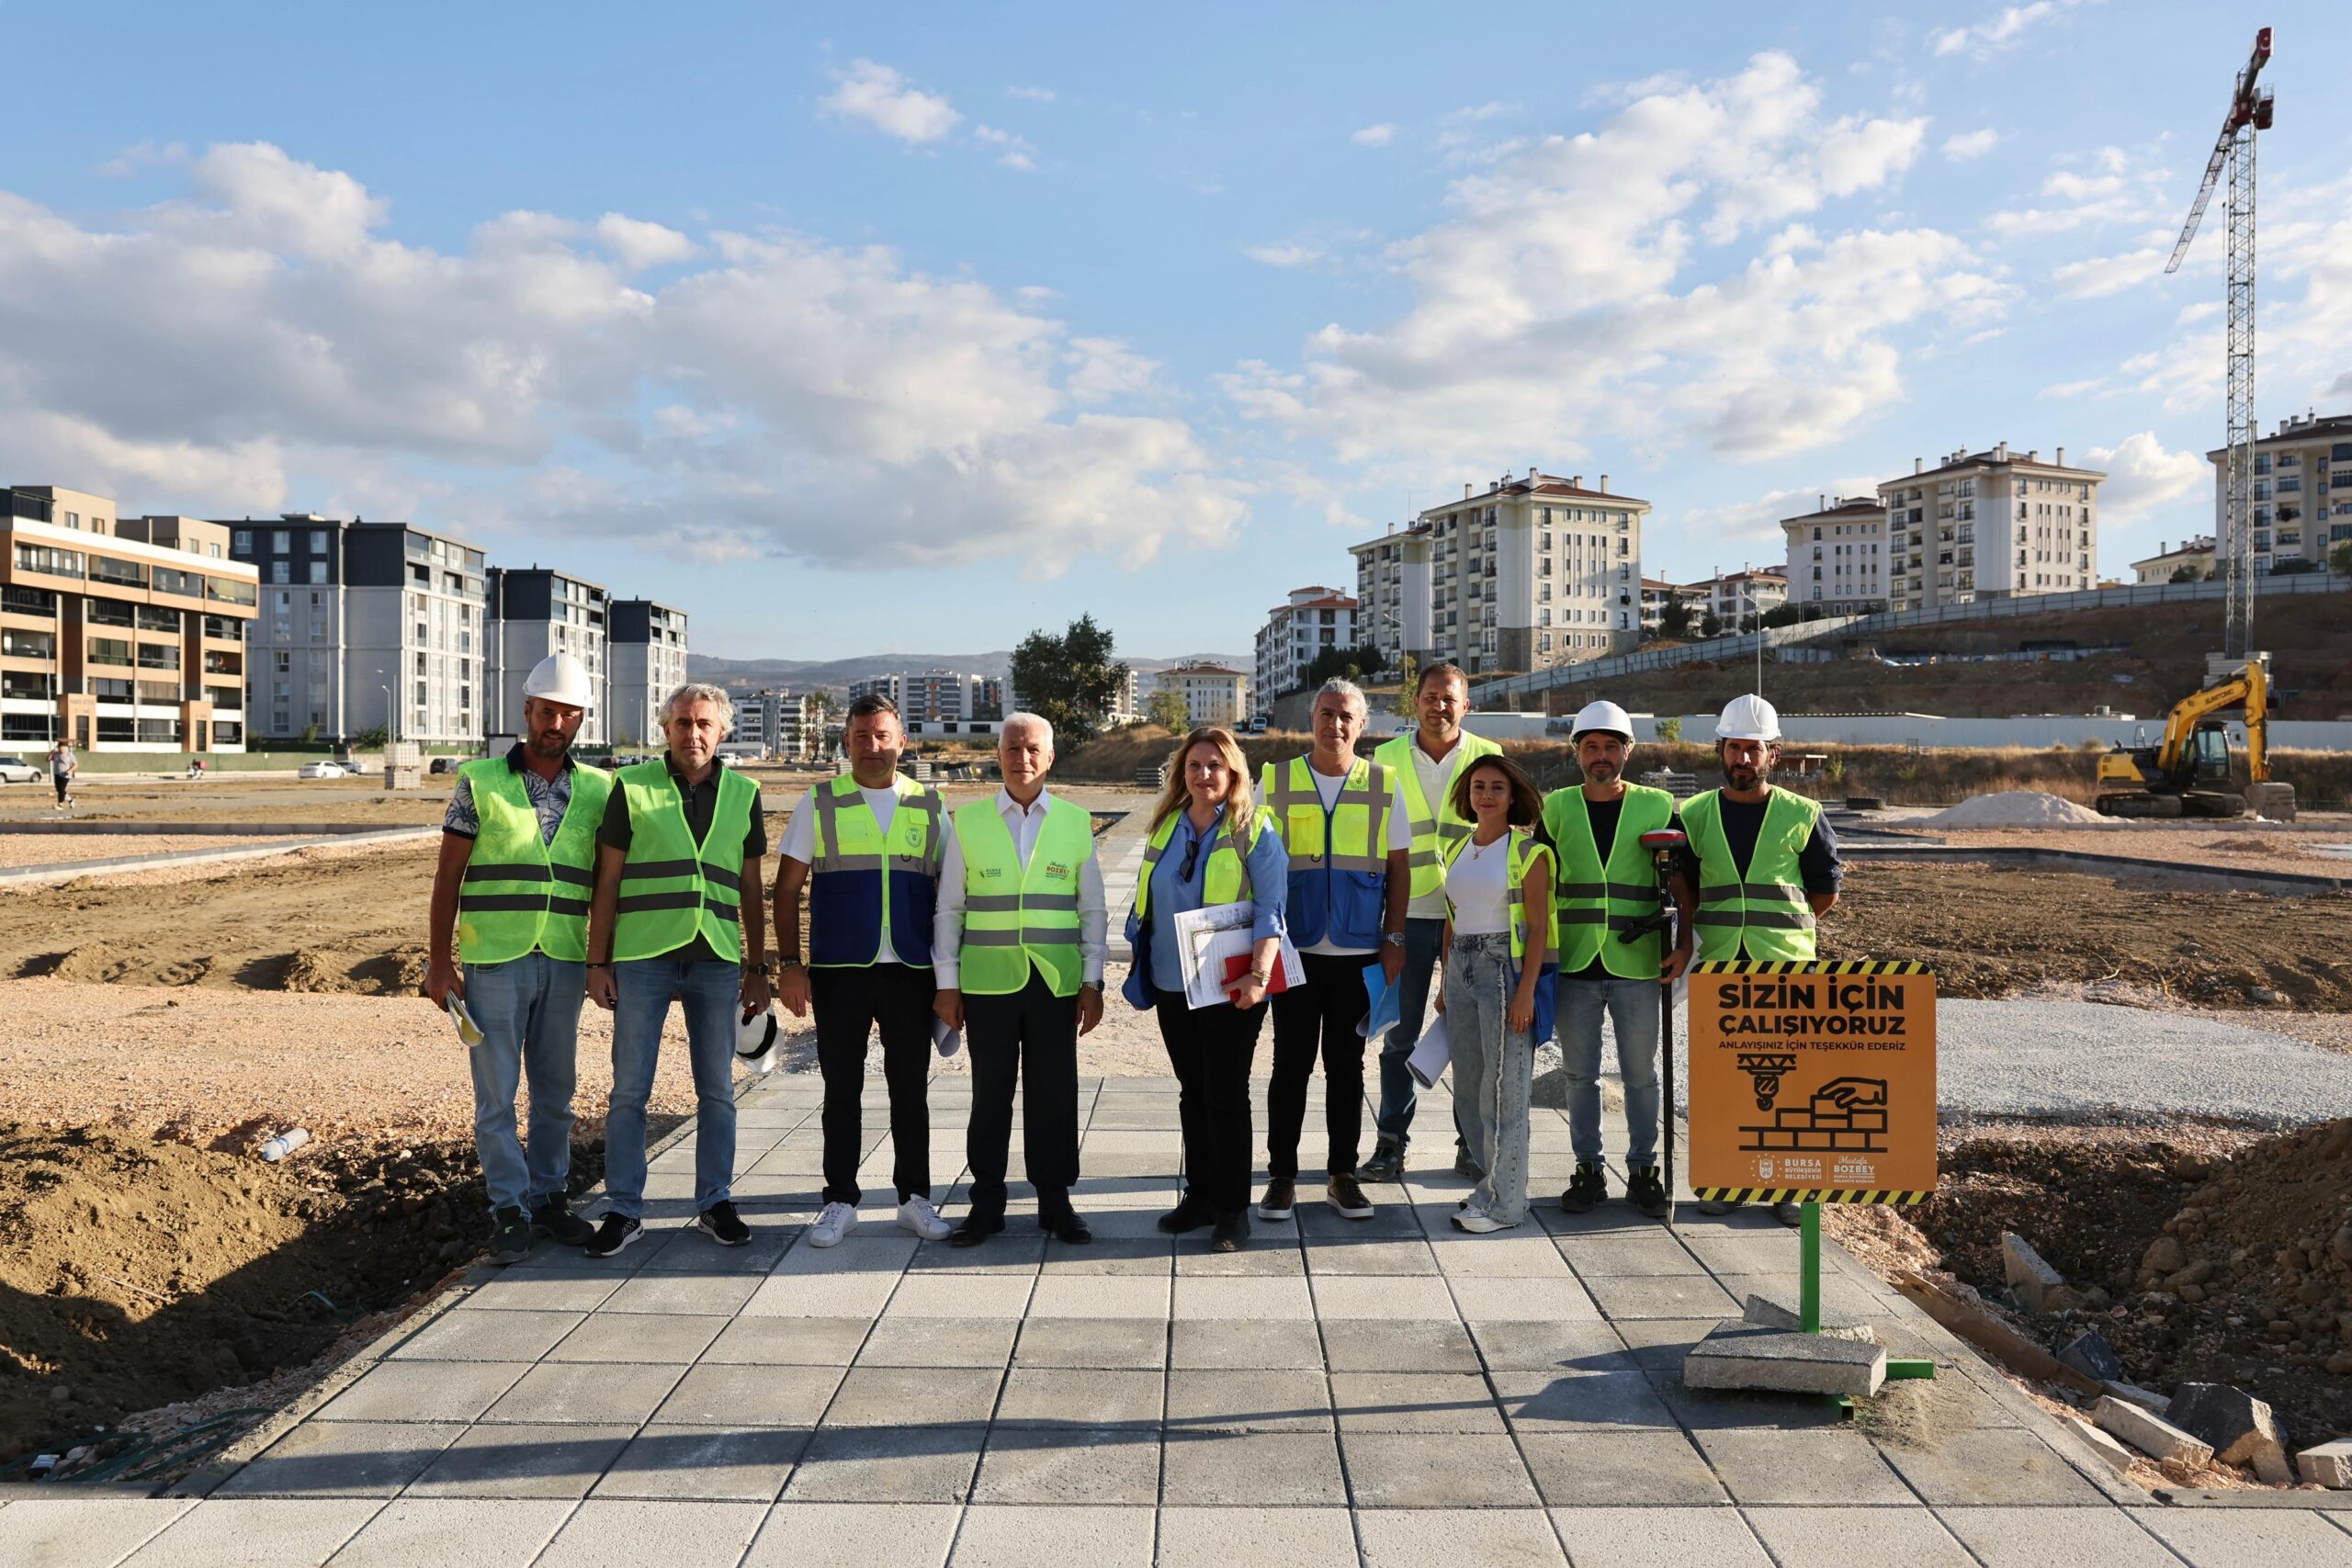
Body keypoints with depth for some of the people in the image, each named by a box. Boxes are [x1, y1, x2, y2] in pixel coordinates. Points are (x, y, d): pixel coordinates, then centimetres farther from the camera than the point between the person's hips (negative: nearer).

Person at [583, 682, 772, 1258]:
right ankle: (624, 1209, 14)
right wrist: (597, 962, -2)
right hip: (643, 957, -2)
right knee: (630, 1089, 3)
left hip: (717, 961, 2)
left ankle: (716, 1202, 21)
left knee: (717, 1090, 9)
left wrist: (758, 967, 10)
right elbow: (607, 880, 2)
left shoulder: (743, 794, 8)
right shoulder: (632, 786, 1)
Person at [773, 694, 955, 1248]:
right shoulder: (819, 804, 5)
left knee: (911, 1089, 7)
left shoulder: (929, 807, 8)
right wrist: (791, 964, -3)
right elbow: (788, 889, 5)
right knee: (842, 1091, 6)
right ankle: (840, 1201, 17)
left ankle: (914, 1198, 19)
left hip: (912, 972, 1)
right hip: (839, 971, -1)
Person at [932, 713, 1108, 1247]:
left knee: (1054, 1094, 5)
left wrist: (1092, 982, 4)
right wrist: (946, 984, 3)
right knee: (990, 1095, 5)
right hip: (988, 982, 0)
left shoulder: (1076, 822, 6)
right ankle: (986, 1202, 17)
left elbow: (1092, 909, 9)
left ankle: (1055, 1199, 18)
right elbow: (949, 908, 7)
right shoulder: (969, 821, 5)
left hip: (1057, 982, 1)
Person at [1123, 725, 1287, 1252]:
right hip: (1173, 985, 5)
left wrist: (1257, 975, -21)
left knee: (1226, 1094, -1)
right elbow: (1147, 902, 16)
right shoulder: (1165, 827, 8)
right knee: (1192, 1091, 13)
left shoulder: (1254, 830, -6)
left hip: (1232, 987, -5)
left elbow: (1271, 909, -11)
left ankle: (1232, 1210, 9)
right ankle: (1199, 1195, 25)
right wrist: (1139, 969, 13)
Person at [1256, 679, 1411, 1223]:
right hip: (1294, 949, -1)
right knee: (1291, 1065, 3)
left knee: (1347, 1067, 9)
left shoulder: (1383, 786, 5)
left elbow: (1398, 868, 8)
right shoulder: (1275, 781, 3)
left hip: (1360, 952, 1)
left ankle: (1342, 1175, 19)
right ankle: (1281, 1176, 13)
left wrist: (1394, 939, 2)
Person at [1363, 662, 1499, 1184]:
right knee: (1400, 1034, 5)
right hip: (1407, 913, 0)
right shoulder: (1387, 758, 5)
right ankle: (1390, 1143, 15)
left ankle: (1472, 1143, 18)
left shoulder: (1488, 758, 3)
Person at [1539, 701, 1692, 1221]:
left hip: (1637, 964, -1)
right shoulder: (1557, 808, 5)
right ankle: (1589, 1169, 20)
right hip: (1574, 964, 1)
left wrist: (1683, 944, -7)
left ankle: (1643, 1171, 19)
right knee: (1580, 1074, 8)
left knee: (1641, 1073, 7)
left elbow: (1682, 883, 4)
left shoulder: (1657, 807, 1)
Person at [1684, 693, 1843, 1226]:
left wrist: (1778, 929, 7)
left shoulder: (1802, 816, 4)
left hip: (1786, 967, -2)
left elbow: (1826, 891, 9)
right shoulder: (1695, 815, 8)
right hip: (1717, 967, 2)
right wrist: (1694, 940, 3)